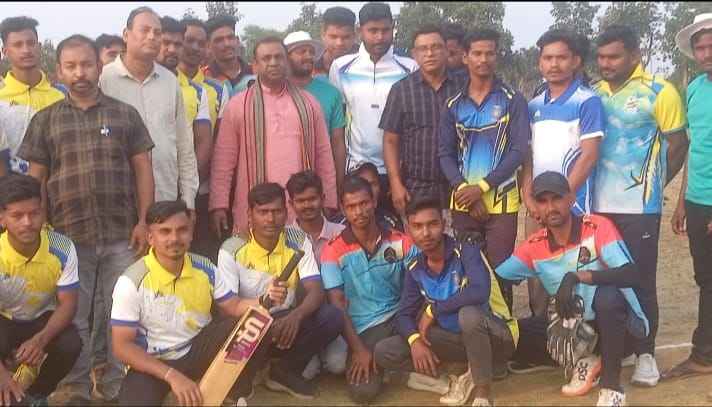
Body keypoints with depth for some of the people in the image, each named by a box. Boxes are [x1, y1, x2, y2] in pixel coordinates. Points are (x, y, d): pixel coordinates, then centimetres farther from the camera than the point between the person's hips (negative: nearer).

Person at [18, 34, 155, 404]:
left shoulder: (125, 114, 6)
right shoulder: (45, 120, 7)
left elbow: (143, 170, 4)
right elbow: (34, 179, 7)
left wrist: (143, 222, -3)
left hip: (122, 236, 0)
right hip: (67, 237, 0)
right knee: (74, 317, 9)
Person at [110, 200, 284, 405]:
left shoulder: (206, 269, -6)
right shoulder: (132, 282, -19)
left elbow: (234, 306, 2)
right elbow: (122, 346, -19)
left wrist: (265, 299, -22)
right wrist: (172, 375, -29)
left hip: (199, 349, 4)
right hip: (152, 364, -4)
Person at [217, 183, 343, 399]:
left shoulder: (298, 240, -6)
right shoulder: (232, 250, -13)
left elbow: (316, 291, -14)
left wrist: (296, 316, -37)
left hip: (286, 320, 3)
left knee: (333, 316, -23)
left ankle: (284, 371, -2)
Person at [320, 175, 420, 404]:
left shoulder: (401, 243, 1)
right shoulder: (334, 252, -5)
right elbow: (337, 306, -7)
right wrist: (358, 348, -16)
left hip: (400, 316, 2)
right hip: (364, 327, -2)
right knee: (363, 391, -24)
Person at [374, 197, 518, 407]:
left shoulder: (466, 251, -20)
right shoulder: (415, 269, -2)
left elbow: (480, 292, -38)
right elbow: (403, 315, 0)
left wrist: (433, 310, -25)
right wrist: (415, 340, -24)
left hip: (496, 335, -5)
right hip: (458, 337, 5)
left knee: (469, 313, -41)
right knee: (385, 352, -10)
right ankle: (459, 376, -2)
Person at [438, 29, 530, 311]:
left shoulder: (512, 100, 1)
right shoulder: (453, 105, 9)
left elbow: (519, 150, -6)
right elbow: (445, 154, 7)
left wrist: (482, 186, -12)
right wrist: (464, 189, -10)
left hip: (501, 200, -2)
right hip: (463, 201, 3)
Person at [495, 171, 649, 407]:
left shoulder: (598, 227, -16)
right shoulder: (534, 247, -3)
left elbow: (631, 275, -29)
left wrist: (576, 276, -37)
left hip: (620, 327, -5)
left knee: (607, 296, -36)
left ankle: (611, 387, -19)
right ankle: (584, 363, 8)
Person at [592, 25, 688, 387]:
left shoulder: (659, 92, -5)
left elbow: (677, 144, 0)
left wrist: (653, 184, 5)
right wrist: (585, 188, 7)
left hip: (638, 206, -4)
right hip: (597, 205, 4)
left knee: (640, 281, 3)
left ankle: (645, 354, 16)